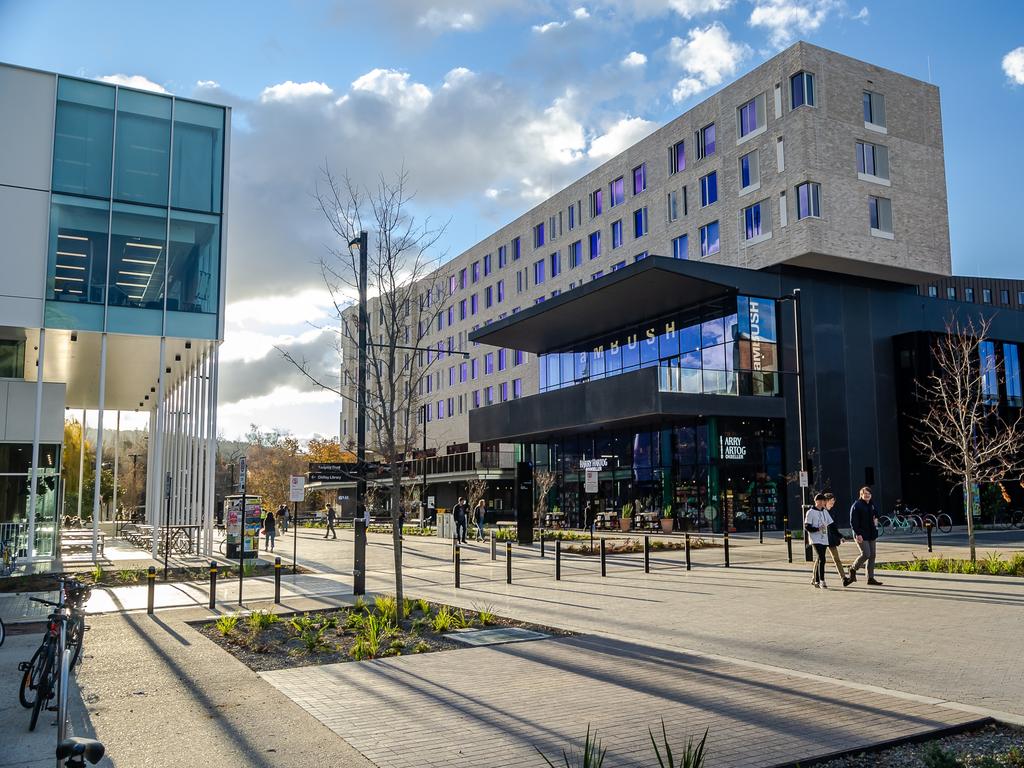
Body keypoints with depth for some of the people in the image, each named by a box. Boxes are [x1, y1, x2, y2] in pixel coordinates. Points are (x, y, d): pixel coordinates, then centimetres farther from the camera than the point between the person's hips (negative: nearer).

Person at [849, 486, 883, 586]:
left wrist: (876, 519, 10)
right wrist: (858, 534, -21)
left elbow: (876, 514, 33)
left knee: (872, 555, 7)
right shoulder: (857, 505, -10)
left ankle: (871, 578, 13)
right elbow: (853, 521, -14)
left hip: (871, 534, 8)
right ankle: (853, 569, 9)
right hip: (861, 535, -8)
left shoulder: (871, 505, 13)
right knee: (866, 554, -15)